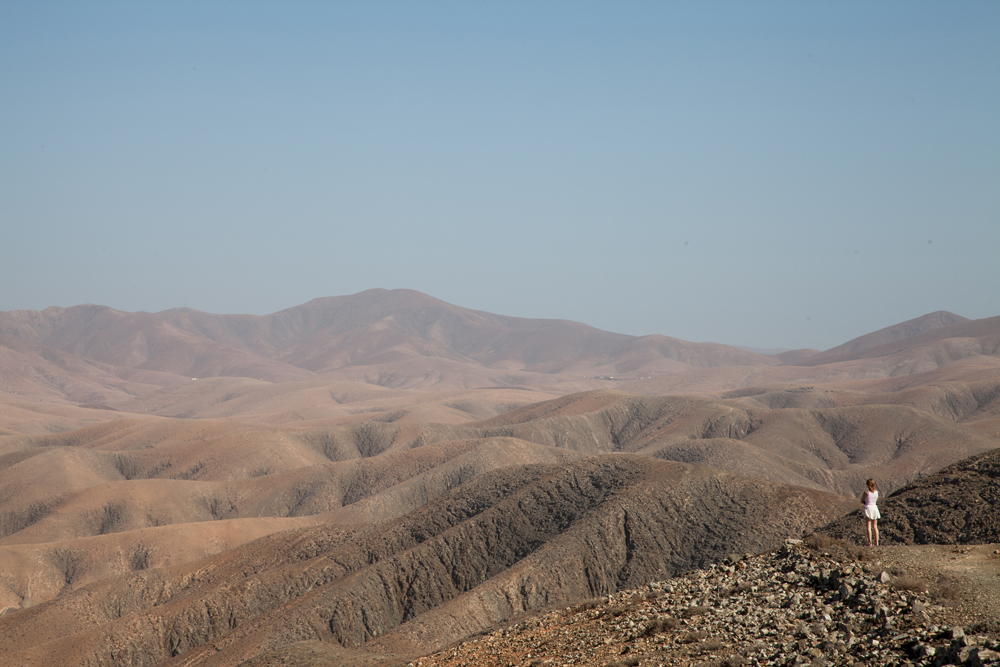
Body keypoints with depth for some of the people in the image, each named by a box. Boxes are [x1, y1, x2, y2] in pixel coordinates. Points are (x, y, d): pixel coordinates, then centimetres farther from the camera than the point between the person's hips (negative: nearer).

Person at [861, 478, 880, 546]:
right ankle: (876, 542, 6)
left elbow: (862, 501, -2)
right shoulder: (876, 492, 4)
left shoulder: (866, 492, -11)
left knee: (869, 526, -4)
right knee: (875, 526, 10)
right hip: (875, 508, 5)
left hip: (868, 508, -5)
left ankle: (870, 543, -10)